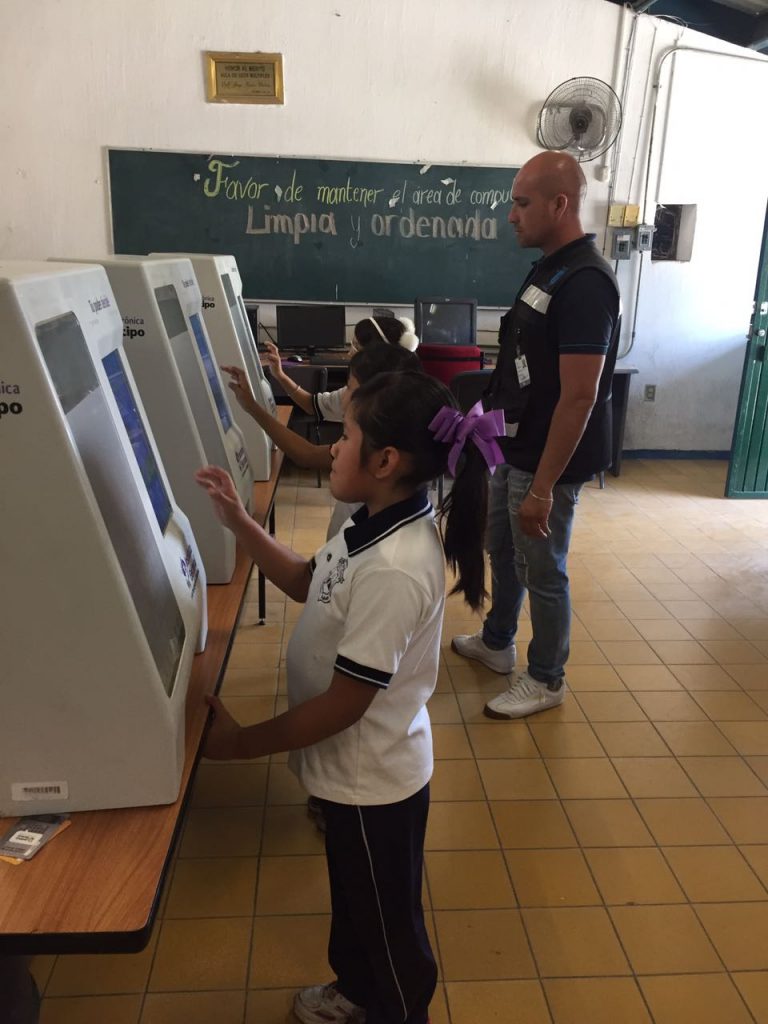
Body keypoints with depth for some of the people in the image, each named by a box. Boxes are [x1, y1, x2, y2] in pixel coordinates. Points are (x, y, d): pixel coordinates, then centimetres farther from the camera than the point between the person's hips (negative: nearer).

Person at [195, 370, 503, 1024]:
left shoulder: (394, 571, -35)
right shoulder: (378, 525, -6)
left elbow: (342, 704, -28)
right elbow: (309, 582, 12)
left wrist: (239, 743, -16)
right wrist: (239, 522, 1)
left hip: (373, 780, -9)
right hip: (353, 769, 9)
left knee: (387, 921, 19)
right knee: (353, 897, 32)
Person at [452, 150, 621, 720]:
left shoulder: (585, 283, -23)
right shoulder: (551, 267, 8)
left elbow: (578, 399, -26)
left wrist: (543, 487, -25)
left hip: (548, 461, -10)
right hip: (517, 450, 10)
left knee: (543, 571, 6)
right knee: (502, 550, 23)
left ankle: (547, 680, 25)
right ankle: (496, 644, 44)